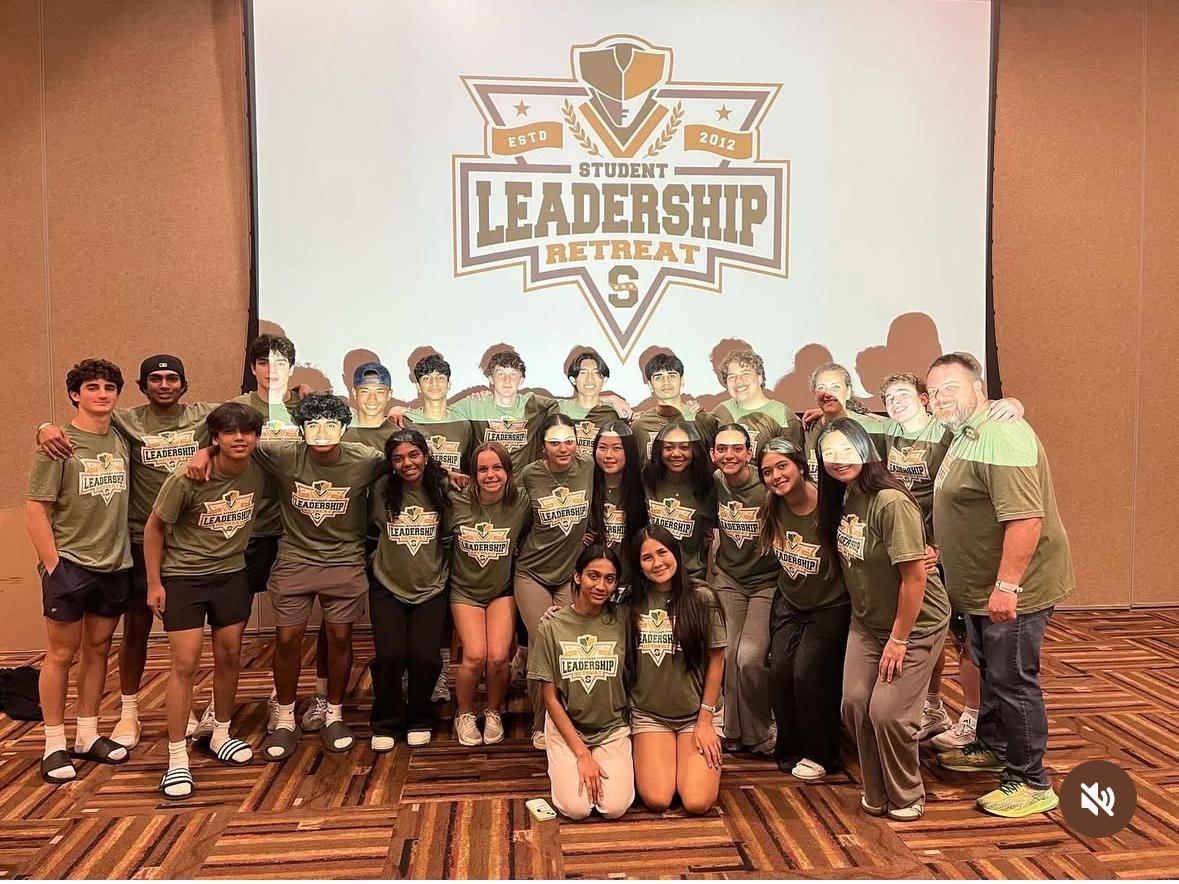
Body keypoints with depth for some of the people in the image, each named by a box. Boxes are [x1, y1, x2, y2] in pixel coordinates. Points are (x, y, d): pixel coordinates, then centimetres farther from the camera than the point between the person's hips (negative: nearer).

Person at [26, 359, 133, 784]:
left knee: (98, 649, 13)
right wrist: (53, 566, -11)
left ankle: (88, 736, 25)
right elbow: (35, 511, -10)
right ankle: (54, 745, 16)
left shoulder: (122, 441, 5)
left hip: (114, 565, 5)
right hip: (70, 566, -5)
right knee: (61, 654, 4)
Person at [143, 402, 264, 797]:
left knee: (229, 657, 12)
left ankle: (220, 735, 32)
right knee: (185, 664, -5)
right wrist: (154, 582, -7)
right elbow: (154, 527, -9)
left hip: (232, 575, 4)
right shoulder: (186, 480, -22)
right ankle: (177, 759, 5)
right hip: (183, 577, -4)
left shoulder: (259, 472, -12)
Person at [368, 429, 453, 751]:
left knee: (424, 656, -11)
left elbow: (452, 535, 5)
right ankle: (386, 723, 17)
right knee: (389, 656, -11)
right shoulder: (382, 490, -7)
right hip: (388, 587, 0)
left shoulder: (443, 489, -7)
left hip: (431, 589, 0)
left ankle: (419, 719, 19)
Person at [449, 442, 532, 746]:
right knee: (475, 656, -16)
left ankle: (494, 713, 17)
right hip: (465, 590, 0)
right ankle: (465, 714, 13)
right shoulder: (457, 503, -12)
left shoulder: (521, 504, -11)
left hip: (503, 591, 1)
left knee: (498, 657, -14)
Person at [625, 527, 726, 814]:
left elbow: (716, 660, -3)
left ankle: (704, 762, 18)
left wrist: (705, 720, -5)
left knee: (697, 802, -14)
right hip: (648, 714, 1)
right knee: (657, 799, -14)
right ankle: (645, 759, 18)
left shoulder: (702, 599, -7)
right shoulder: (631, 604, -1)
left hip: (697, 713, -1)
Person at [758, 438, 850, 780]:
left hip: (829, 607, -5)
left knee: (808, 675, -10)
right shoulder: (773, 509, -7)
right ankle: (790, 750, 18)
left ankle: (820, 755, 13)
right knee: (780, 671, -4)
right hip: (789, 603, 5)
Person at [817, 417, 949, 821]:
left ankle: (907, 798, 19)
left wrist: (898, 640, -18)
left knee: (887, 712, -8)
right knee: (854, 704, 0)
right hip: (867, 622, 7)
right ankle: (876, 794, 22)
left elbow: (915, 577, -24)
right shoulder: (843, 499, -3)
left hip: (915, 623, -6)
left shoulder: (892, 503, -26)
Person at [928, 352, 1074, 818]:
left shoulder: (1002, 436, -23)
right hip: (982, 588, 10)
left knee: (1012, 680, 0)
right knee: (990, 671, 23)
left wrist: (1007, 586, -30)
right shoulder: (965, 436, 12)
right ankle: (991, 747, 41)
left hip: (1011, 590, -10)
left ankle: (1032, 783, 13)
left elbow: (1025, 517, -31)